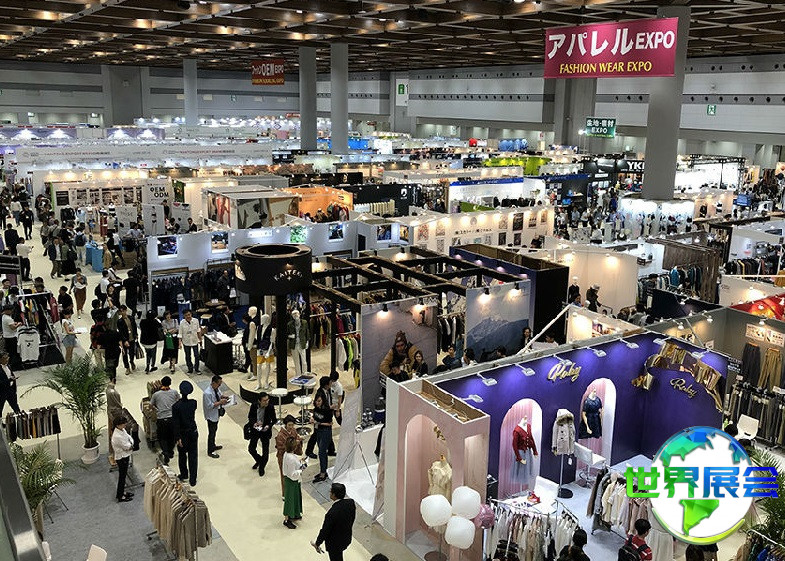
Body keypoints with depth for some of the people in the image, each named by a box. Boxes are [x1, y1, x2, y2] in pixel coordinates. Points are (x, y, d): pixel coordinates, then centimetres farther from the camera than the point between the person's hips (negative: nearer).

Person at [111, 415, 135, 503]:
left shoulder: (122, 430, -4)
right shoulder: (117, 436, -32)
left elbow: (129, 437, 1)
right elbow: (127, 447, -25)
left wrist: (130, 444, -18)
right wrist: (131, 445, -5)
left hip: (125, 456, 9)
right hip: (122, 458, -9)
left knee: (123, 475, 22)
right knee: (122, 477, 6)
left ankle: (122, 492, 38)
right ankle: (120, 497, 22)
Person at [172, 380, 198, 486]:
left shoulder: (176, 406, -21)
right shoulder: (193, 403, -12)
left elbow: (175, 423, -19)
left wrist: (178, 438, -12)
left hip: (183, 434, -2)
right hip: (193, 432, 2)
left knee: (182, 455, 20)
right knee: (193, 455, 10)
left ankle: (184, 475, 37)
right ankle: (192, 479, 15)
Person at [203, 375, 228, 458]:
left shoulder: (216, 389, -2)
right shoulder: (208, 393, -29)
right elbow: (209, 406, -27)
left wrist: (222, 397, -5)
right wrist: (220, 402, -28)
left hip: (216, 414, 9)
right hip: (211, 416, -9)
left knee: (214, 431, 23)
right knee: (211, 433, 3)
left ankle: (213, 446, 41)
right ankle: (210, 451, 15)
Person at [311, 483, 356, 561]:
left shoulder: (332, 513, -37)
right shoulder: (351, 502, -19)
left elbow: (324, 531, -23)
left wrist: (317, 544, -7)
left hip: (334, 543, -5)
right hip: (347, 539, 6)